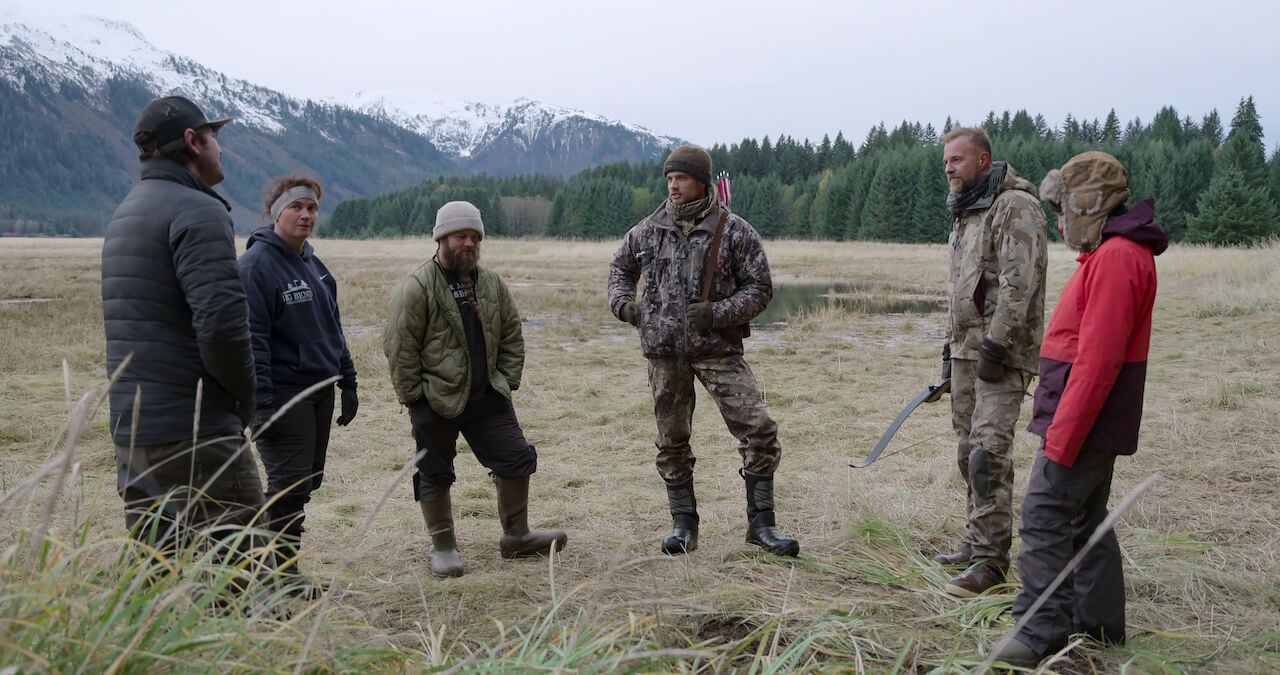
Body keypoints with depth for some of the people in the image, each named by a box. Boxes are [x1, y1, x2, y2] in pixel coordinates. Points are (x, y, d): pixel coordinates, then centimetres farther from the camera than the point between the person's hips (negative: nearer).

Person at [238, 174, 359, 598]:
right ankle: (280, 573, 8)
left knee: (307, 482, 13)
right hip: (283, 395, -9)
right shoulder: (256, 265, -12)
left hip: (320, 391, 9)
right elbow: (251, 340, -18)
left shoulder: (314, 264, 14)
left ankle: (285, 566, 24)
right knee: (288, 484, -6)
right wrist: (261, 404, -22)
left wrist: (348, 382, 17)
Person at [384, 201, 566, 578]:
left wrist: (507, 381, 5)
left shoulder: (492, 284, 6)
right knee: (434, 475, 6)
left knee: (517, 459, 6)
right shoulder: (416, 288, -12)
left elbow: (511, 336, 13)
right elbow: (399, 348, -12)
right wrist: (414, 395, -12)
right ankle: (442, 546, 23)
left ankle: (516, 536, 22)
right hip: (435, 402, -5)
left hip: (487, 397, 5)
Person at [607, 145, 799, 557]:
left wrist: (719, 312, -16)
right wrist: (622, 301, 5)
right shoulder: (648, 230, 6)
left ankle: (761, 524, 2)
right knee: (672, 441, 8)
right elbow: (621, 267, 24)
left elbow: (760, 288, -2)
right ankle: (684, 526, 22)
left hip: (718, 348, -2)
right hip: (663, 351, 3)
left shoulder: (734, 230, -3)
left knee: (759, 430, -11)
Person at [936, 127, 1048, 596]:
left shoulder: (1015, 207, -11)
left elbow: (1019, 284, -20)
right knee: (968, 451, 13)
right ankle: (978, 544, 24)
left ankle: (990, 561, -8)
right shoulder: (965, 211, 19)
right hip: (967, 347, 10)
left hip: (1001, 351, -10)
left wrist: (995, 344, -23)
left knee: (988, 453, -13)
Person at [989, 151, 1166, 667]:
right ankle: (1099, 627, 27)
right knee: (1085, 522, 17)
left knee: (1044, 519, -7)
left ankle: (1041, 633, -2)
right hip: (1096, 423, 10)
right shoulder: (1112, 253, 14)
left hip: (1085, 419, -10)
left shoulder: (1117, 257, -18)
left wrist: (1062, 435, -22)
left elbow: (1098, 358, -24)